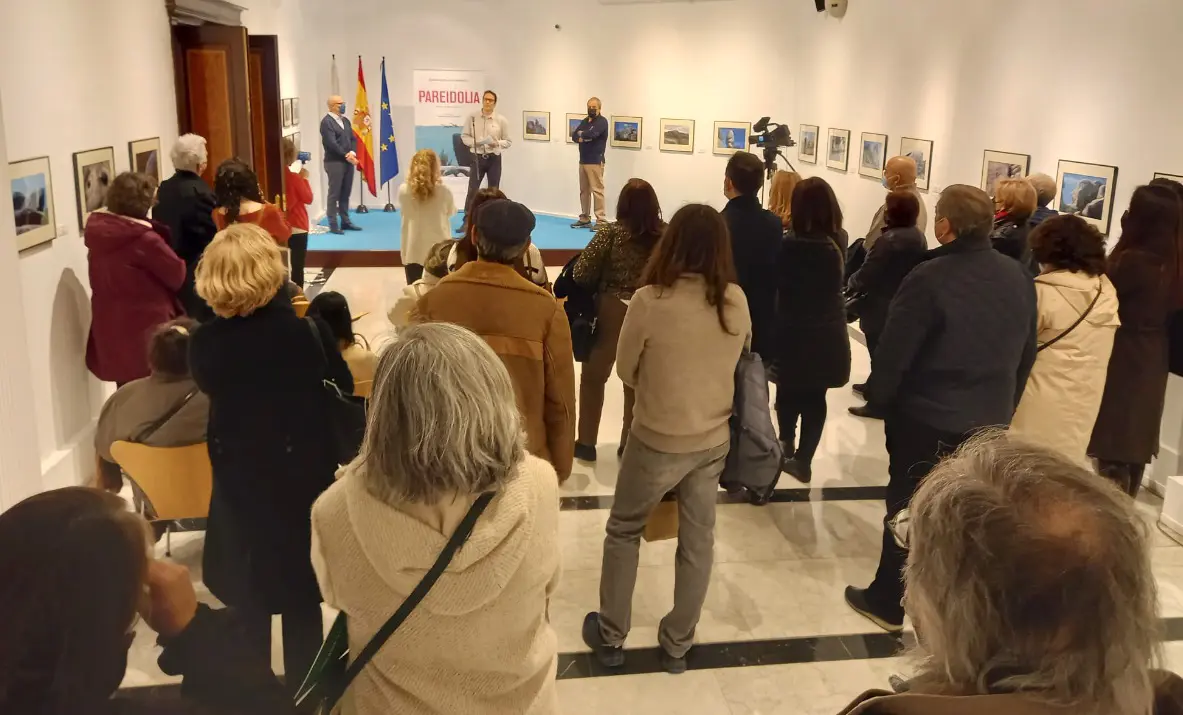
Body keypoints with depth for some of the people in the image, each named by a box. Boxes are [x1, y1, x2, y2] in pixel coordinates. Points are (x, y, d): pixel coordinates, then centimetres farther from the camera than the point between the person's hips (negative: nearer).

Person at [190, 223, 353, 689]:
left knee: (248, 591, 18)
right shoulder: (307, 329, -18)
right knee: (302, 590, 15)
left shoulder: (204, 342, -14)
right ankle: (301, 685, 27)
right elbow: (343, 385, -1)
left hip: (237, 479, 1)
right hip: (303, 476, -1)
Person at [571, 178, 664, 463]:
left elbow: (581, 273, -12)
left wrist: (599, 284, 6)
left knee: (594, 376, 13)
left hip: (612, 312, -3)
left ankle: (586, 442, 18)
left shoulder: (611, 232, -12)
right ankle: (630, 444, 25)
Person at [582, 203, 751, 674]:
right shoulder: (736, 301, -9)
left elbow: (625, 371, -7)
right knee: (697, 542, 17)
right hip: (714, 440, 3)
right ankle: (677, 645, 31)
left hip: (658, 441, -3)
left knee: (623, 533, 18)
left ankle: (610, 636, 29)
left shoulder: (650, 300, -21)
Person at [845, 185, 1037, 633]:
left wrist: (877, 400, -2)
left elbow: (893, 351, -19)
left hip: (927, 420, -5)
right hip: (991, 421, 6)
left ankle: (887, 603, 22)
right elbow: (1026, 353, 9)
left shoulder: (930, 278, -22)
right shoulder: (1020, 278, -1)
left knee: (908, 511, 10)